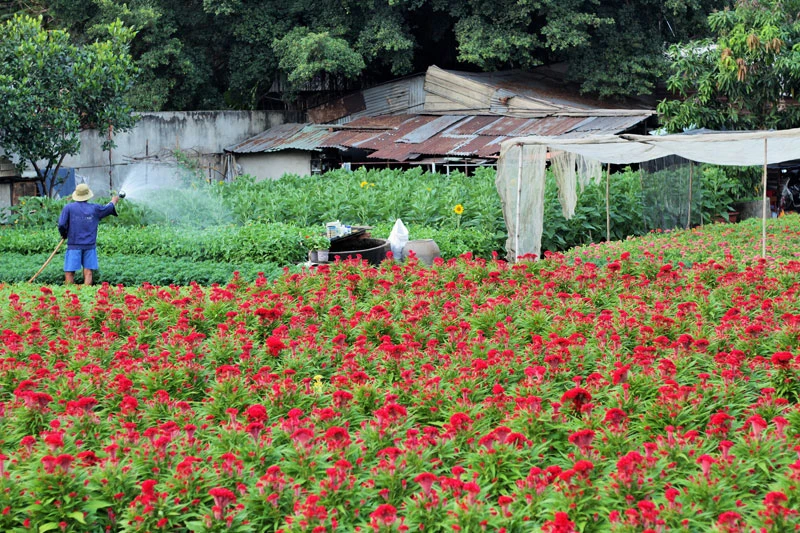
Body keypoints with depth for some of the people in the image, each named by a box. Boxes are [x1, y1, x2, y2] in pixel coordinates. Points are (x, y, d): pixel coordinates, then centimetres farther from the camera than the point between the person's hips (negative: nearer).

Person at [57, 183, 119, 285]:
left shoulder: (68, 208, -1)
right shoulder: (95, 208, 4)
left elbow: (61, 225, -8)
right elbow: (109, 208, 22)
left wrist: (64, 235, 13)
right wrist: (114, 200, 44)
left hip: (74, 245, -1)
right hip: (90, 246, 1)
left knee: (69, 273, 0)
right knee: (88, 273, 1)